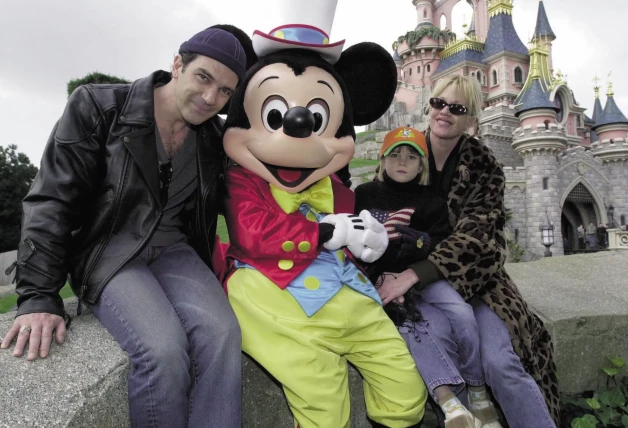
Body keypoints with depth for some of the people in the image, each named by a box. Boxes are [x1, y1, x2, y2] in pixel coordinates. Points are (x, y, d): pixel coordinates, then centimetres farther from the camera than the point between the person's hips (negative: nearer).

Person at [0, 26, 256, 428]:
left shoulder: (213, 140, 4)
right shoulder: (98, 108, -7)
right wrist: (39, 297, -13)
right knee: (163, 348, -29)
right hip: (109, 251, -3)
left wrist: (203, 281, 12)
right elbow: (53, 202, -9)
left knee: (221, 333, -27)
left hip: (173, 250, 4)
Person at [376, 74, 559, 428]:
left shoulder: (484, 167, -4)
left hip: (469, 277, 0)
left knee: (502, 362, -18)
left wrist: (415, 274, -29)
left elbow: (474, 235, -16)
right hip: (414, 280, 1)